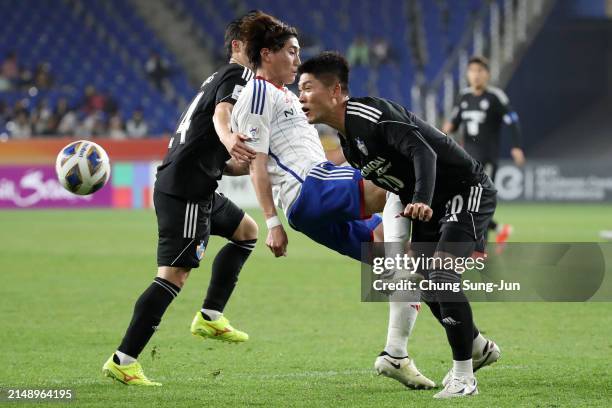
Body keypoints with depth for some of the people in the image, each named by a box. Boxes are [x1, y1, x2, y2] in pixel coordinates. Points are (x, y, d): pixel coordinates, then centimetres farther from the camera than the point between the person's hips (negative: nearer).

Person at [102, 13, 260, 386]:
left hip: (196, 186, 11)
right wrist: (228, 139, -52)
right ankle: (123, 361, -19)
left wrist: (240, 164, 16)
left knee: (246, 231, 26)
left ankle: (210, 317, 21)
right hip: (185, 189, -11)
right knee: (175, 274, -15)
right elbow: (222, 112, -32)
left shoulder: (222, 77, 23)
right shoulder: (237, 75, -6)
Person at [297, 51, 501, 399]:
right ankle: (479, 347, 37)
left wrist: (422, 203, -48)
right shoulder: (349, 142, 8)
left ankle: (463, 378, -16)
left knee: (441, 276, -22)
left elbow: (423, 152, -35)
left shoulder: (370, 114, -22)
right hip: (431, 203, 10)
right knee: (425, 285, 14)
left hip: (467, 190, -10)